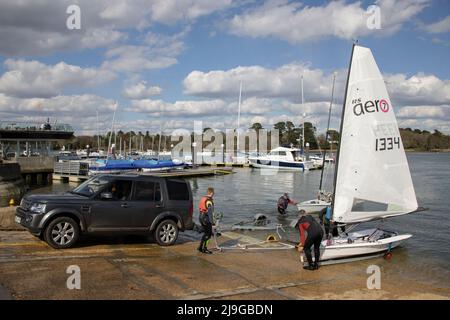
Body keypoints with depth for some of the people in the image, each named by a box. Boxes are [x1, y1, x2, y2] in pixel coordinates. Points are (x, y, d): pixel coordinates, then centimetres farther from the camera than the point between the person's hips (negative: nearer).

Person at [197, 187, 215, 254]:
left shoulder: (203, 199, 12)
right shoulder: (209, 201, -17)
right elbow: (210, 211, -21)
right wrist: (211, 221, -17)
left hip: (201, 216, 9)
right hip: (206, 218, -9)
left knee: (206, 233, 18)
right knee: (208, 234, 0)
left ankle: (200, 247, 19)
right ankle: (204, 249, 3)